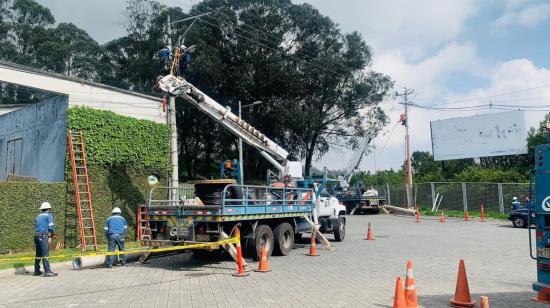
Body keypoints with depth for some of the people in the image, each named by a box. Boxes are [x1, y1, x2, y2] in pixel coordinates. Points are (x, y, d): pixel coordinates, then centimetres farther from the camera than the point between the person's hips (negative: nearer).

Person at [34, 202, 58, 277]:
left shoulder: (38, 216, 21)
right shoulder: (49, 215, 1)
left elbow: (36, 227, 20)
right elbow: (51, 226, -8)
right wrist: (53, 233, 12)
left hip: (36, 236, 7)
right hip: (43, 236, -7)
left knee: (38, 254, 15)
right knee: (45, 254, -11)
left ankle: (37, 271, 22)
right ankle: (47, 271, -16)